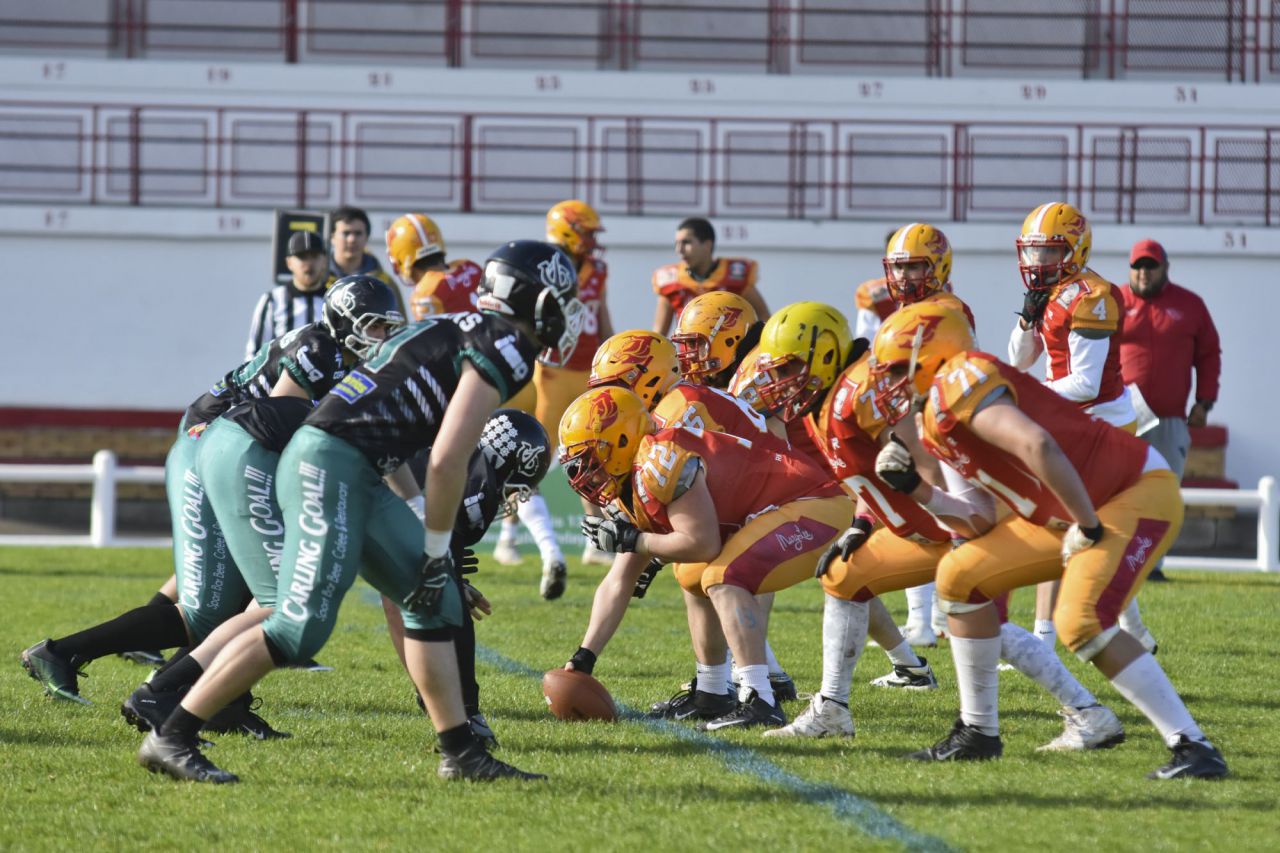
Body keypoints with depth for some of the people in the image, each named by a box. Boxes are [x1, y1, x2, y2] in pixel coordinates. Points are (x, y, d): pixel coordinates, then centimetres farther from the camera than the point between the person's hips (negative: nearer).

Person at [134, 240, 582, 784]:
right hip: (333, 466, -10)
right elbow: (447, 462, -15)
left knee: (435, 606, 13)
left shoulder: (463, 332, 23)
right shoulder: (504, 351, -7)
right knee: (300, 627, -13)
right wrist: (437, 551, -5)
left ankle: (462, 753, 15)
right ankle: (171, 738, -11)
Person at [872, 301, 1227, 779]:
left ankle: (1193, 749, -20)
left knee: (1081, 623, -26)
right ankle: (978, 732, 18)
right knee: (962, 575, 9)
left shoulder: (956, 385, -18)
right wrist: (915, 490, 4)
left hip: (1137, 494, -10)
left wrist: (1088, 526, -24)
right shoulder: (938, 421, 13)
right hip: (1072, 514, 10)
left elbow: (1037, 446, -32)